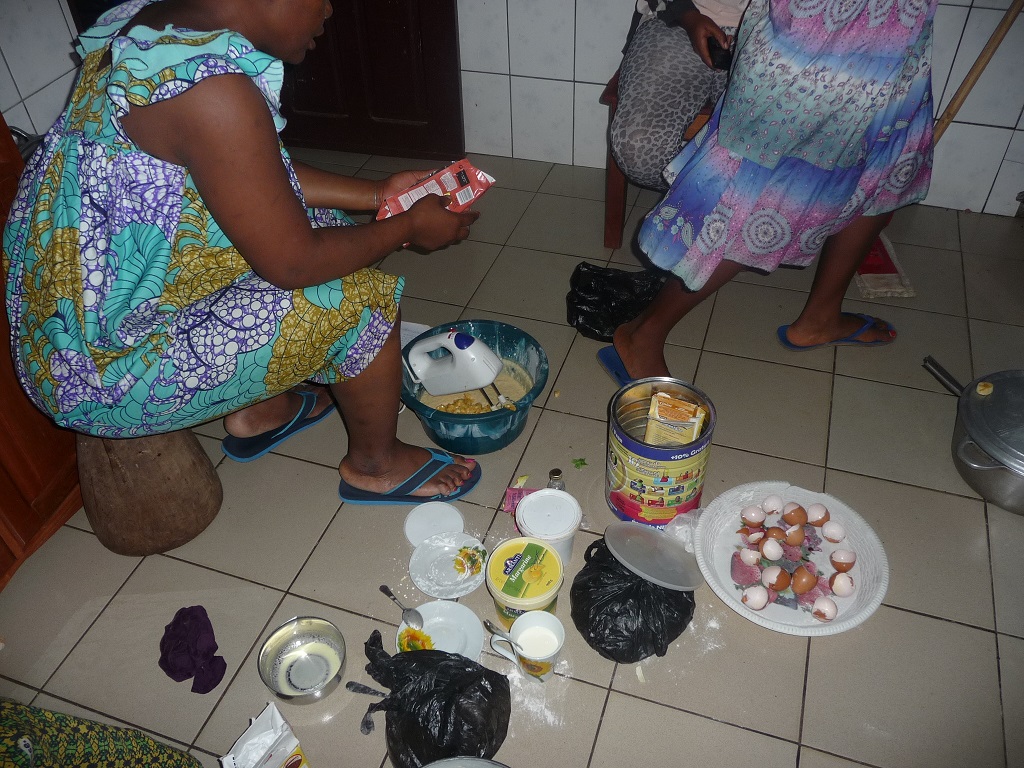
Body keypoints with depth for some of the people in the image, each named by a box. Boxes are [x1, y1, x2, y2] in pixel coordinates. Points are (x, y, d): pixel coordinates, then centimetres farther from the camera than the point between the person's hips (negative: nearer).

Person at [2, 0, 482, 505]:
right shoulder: (212, 89, -29)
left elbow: (265, 180, 10)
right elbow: (292, 262, -23)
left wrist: (377, 195, 9)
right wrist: (409, 227, -7)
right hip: (107, 368, -9)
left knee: (318, 222, 14)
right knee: (363, 295, -9)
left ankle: (259, 411, 27)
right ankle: (376, 464, 15)